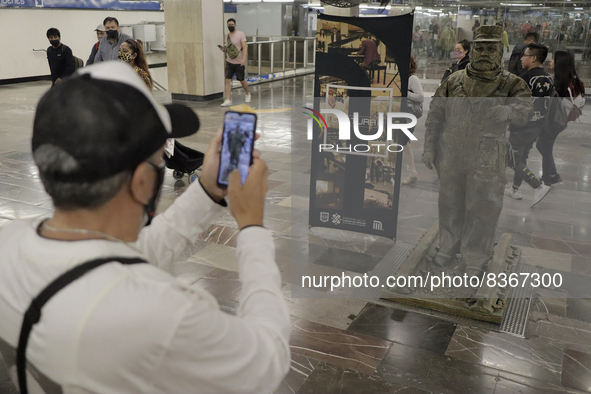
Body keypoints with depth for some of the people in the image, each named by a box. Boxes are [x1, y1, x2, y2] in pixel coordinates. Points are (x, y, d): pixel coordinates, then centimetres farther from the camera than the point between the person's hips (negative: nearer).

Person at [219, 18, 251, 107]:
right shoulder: (227, 36, 11)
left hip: (239, 63, -5)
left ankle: (248, 94, 35)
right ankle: (228, 100, -9)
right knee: (228, 80, -8)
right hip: (229, 62, 5)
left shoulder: (240, 34, -7)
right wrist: (224, 49, -1)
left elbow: (245, 47, -14)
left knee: (242, 81, 7)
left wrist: (244, 58, -27)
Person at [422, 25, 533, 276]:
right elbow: (435, 115, 10)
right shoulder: (454, 81, 5)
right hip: (451, 155, 2)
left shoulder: (511, 84, -1)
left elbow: (525, 109, -18)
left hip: (486, 160, -2)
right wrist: (429, 148, 5)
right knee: (450, 205, 14)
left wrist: (508, 111, -40)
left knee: (482, 210, 4)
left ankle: (474, 259, 21)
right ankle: (448, 248, 35)